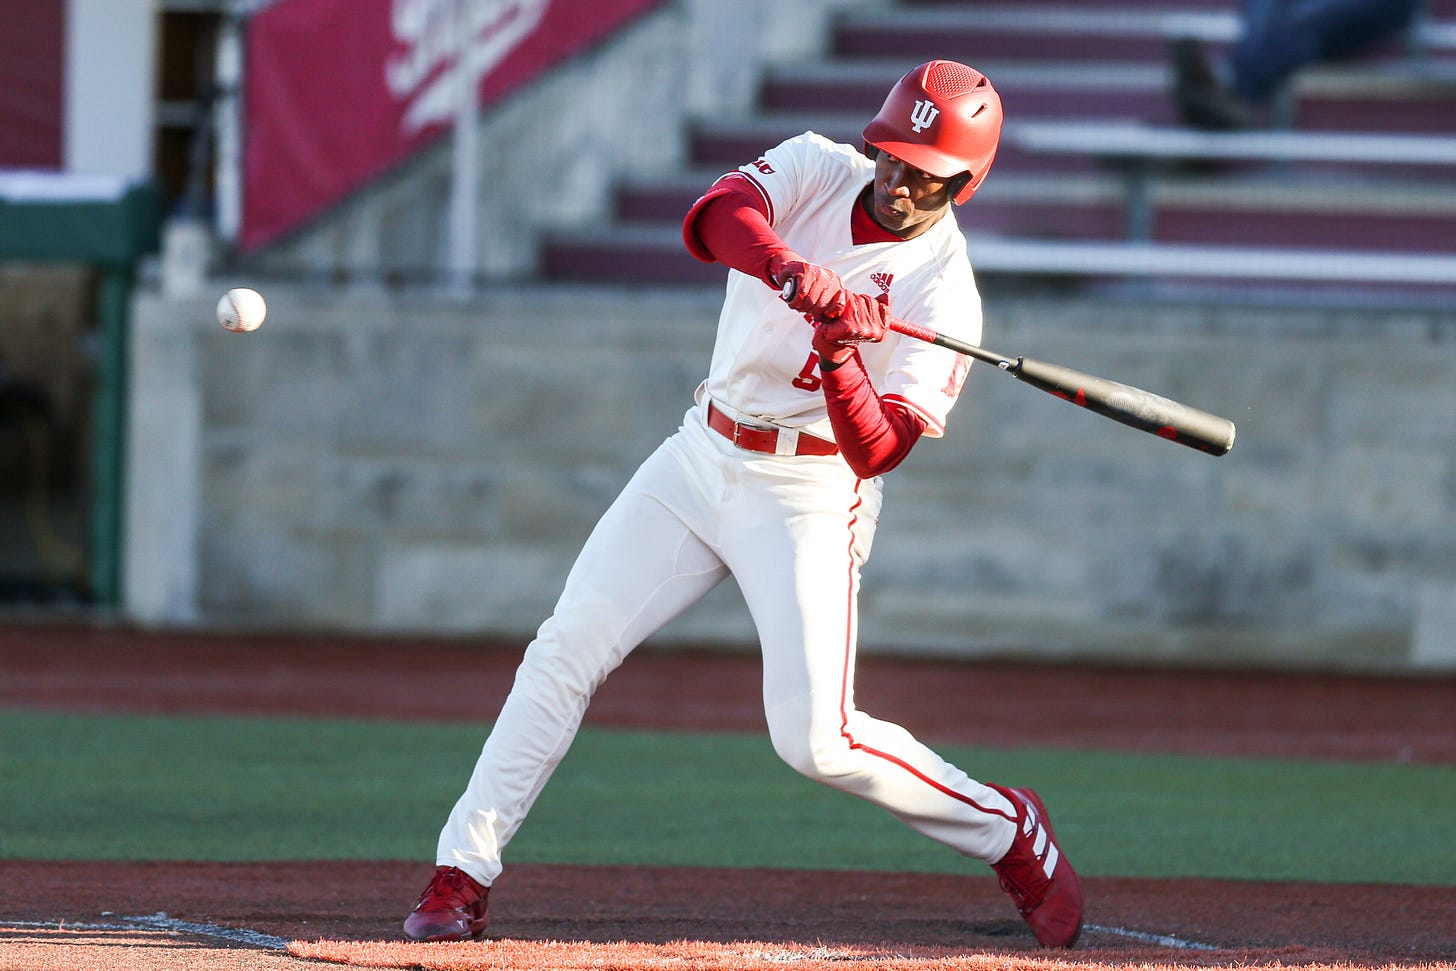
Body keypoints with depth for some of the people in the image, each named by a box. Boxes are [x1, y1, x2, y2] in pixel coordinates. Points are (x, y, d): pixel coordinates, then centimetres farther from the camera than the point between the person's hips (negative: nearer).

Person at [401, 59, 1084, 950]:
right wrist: (793, 270, -45)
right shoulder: (817, 169, -3)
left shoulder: (944, 293, -14)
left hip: (809, 498, -5)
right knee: (566, 651, -2)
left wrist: (840, 357, -39)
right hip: (702, 458, 5)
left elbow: (878, 451, -22)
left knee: (816, 741, -13)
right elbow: (716, 216, -25)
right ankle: (463, 876, 5)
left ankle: (1007, 829, 9)